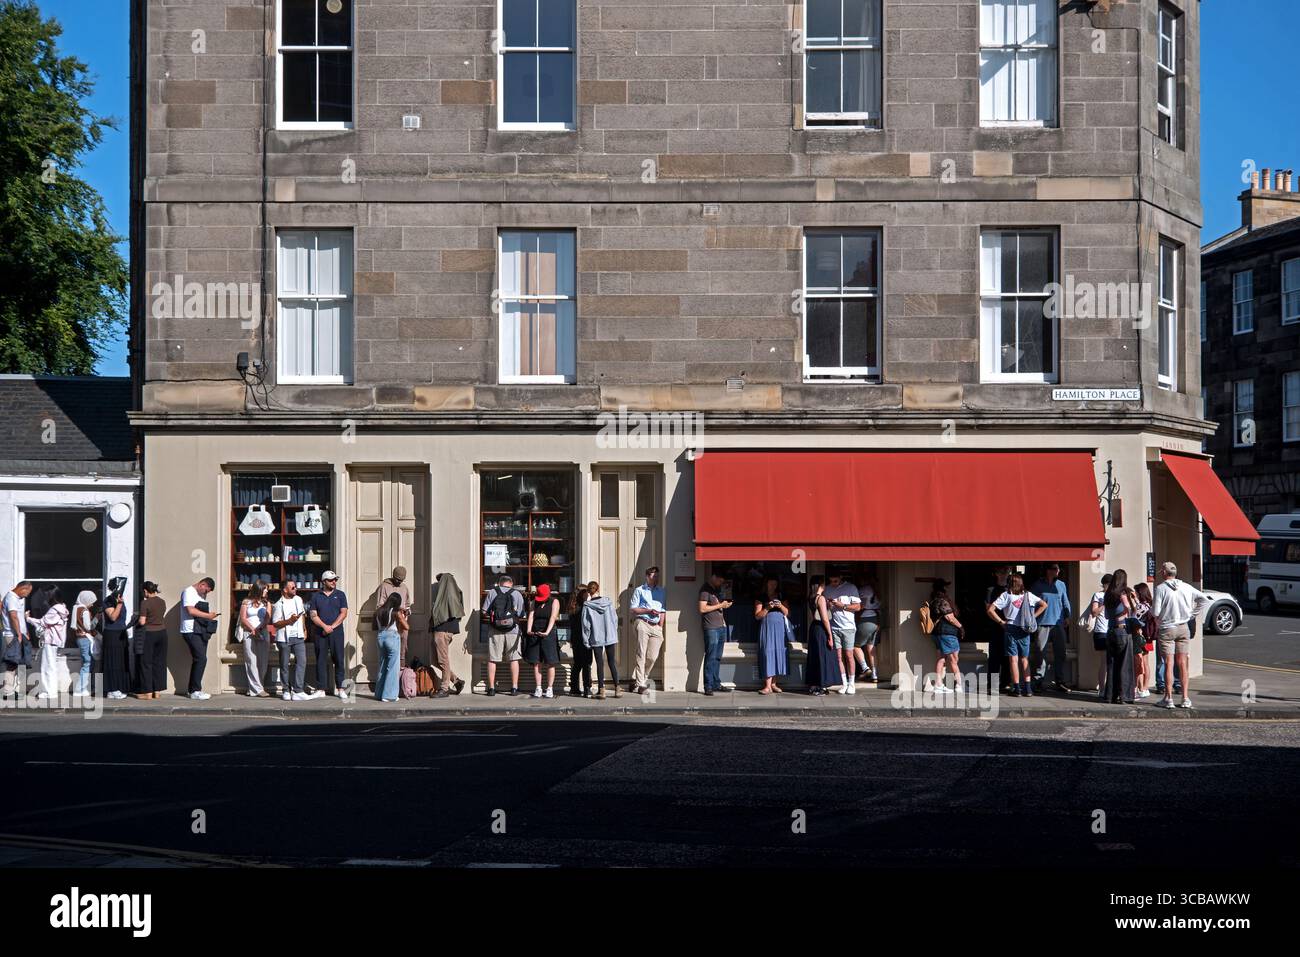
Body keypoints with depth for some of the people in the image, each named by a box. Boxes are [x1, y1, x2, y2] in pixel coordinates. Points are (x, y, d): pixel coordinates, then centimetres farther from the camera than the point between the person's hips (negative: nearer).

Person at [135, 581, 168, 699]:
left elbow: (142, 622, -16)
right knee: (159, 663, 12)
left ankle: (148, 692, 4)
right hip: (162, 632, 6)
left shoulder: (145, 603, -14)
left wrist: (136, 622, 4)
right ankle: (157, 690, 14)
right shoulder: (162, 602, 4)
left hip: (149, 633, -6)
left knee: (146, 663, 4)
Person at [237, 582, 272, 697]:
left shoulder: (266, 603, 14)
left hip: (263, 634, 3)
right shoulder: (246, 602, 8)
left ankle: (254, 688, 2)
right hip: (248, 633, -3)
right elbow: (243, 619, 1)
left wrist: (258, 629, -13)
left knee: (263, 662, -4)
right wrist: (252, 629, -10)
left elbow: (267, 619, 3)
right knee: (251, 662, -9)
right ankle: (257, 689, -12)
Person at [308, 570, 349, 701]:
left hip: (336, 632, -1)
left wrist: (332, 627, -10)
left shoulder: (340, 595, 7)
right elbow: (313, 615, 1)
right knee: (321, 661, 2)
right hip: (320, 633, 1)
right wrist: (324, 626, -13)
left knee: (339, 660, -2)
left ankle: (340, 689, 2)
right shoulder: (316, 596, 8)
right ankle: (321, 689, 6)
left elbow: (343, 613, 0)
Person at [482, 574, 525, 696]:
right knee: (514, 659, 9)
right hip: (512, 630, 0)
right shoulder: (517, 594, 2)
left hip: (495, 631, 0)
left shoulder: (492, 592, 2)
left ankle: (491, 687, 5)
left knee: (492, 659, 6)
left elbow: (484, 611, 0)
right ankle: (514, 687, 7)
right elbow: (521, 615, 0)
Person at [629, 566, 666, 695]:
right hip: (643, 623, -4)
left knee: (653, 656, -4)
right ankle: (640, 684, -10)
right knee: (641, 655, -9)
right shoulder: (640, 590, 8)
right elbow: (633, 609, 3)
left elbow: (662, 611, 19)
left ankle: (638, 679, 13)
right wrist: (649, 611, -9)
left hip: (656, 626, 4)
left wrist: (660, 627, 9)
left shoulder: (661, 591, 19)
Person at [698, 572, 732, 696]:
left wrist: (726, 605, 14)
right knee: (710, 658, -8)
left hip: (721, 626, 8)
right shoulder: (705, 589, -7)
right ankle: (708, 686, -7)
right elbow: (702, 608, -15)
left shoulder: (718, 588, 19)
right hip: (711, 628, -8)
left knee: (717, 658, 10)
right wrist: (720, 605, -12)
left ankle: (716, 684, 14)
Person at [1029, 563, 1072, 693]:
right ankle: (1038, 681, 3)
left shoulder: (1061, 585, 13)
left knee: (1060, 653, 3)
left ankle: (1059, 681, 10)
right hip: (1042, 624, -3)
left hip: (1058, 624, 3)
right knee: (1041, 654, -3)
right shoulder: (1038, 585, 4)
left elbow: (1065, 602, 17)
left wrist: (1068, 616, 5)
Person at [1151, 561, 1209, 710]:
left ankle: (1168, 698, 0)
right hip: (1183, 627, 4)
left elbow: (1155, 612, -12)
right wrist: (1193, 614, 9)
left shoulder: (1161, 588, -9)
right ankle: (1186, 698, 7)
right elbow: (1204, 599, 5)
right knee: (1182, 664, 8)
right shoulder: (1186, 587, 4)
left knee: (1169, 664, 0)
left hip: (1167, 629, -4)